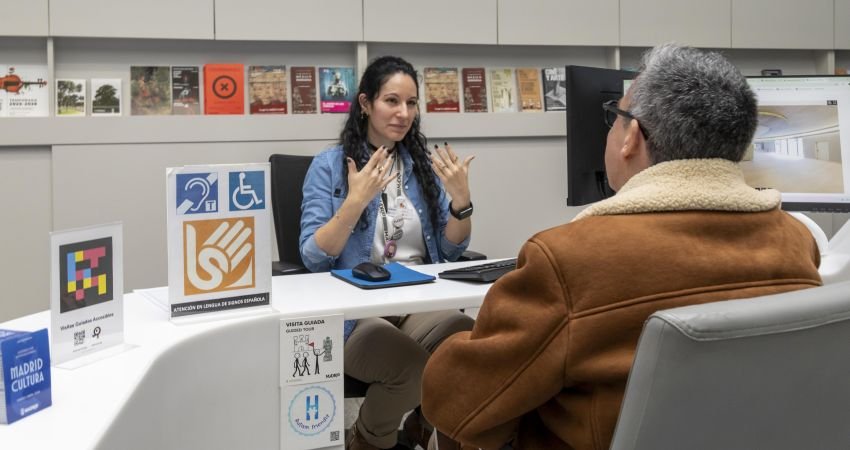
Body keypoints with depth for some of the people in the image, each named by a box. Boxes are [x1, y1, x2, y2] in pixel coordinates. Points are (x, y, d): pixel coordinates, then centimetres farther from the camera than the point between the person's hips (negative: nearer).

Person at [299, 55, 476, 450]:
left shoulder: (425, 163, 12)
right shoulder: (329, 165, -1)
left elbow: (452, 252, 9)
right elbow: (313, 259, -9)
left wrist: (461, 198, -8)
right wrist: (355, 202, -22)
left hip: (421, 303, 4)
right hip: (354, 311, -3)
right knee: (411, 366, -34)